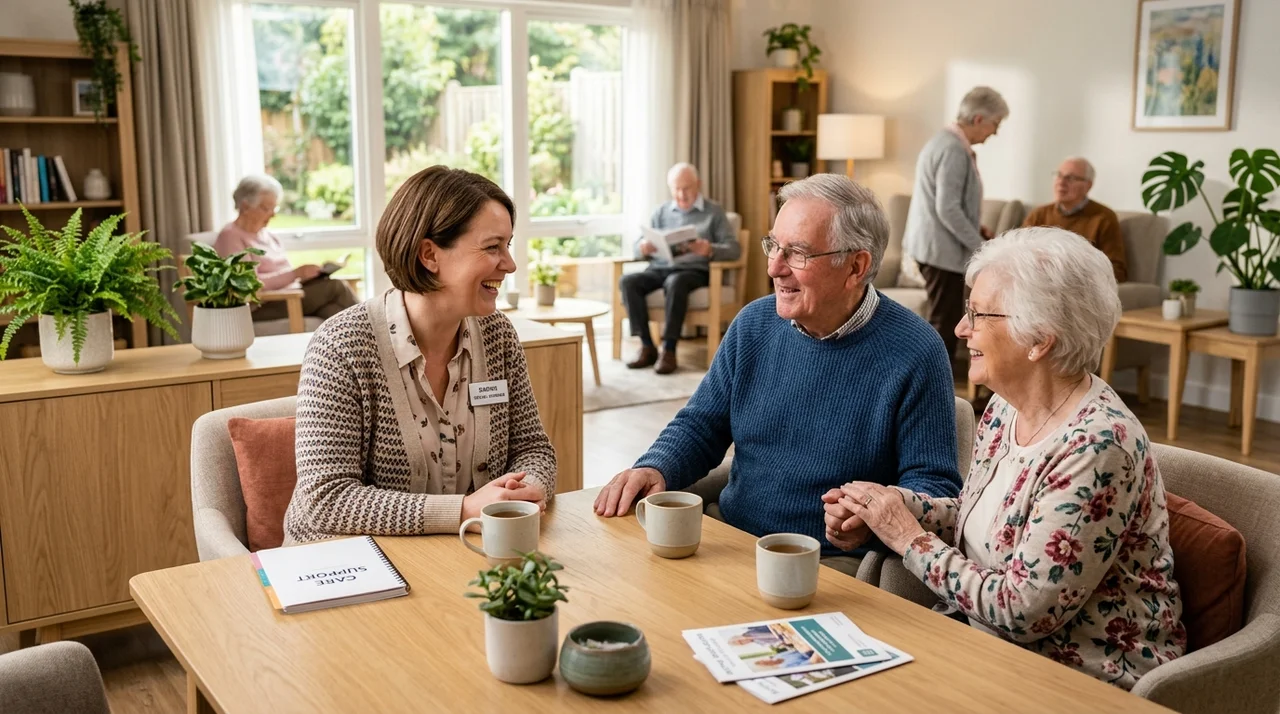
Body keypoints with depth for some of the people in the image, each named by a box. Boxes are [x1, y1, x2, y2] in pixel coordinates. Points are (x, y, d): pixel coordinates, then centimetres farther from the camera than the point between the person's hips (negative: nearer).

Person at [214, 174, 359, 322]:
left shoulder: (269, 236, 21)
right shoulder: (230, 236, -4)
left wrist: (305, 274, -4)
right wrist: (295, 274, -21)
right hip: (262, 307, -7)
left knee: (331, 310, -26)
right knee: (335, 287, -22)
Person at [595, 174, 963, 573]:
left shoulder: (914, 354, -10)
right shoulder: (754, 324, 6)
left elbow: (933, 483, -9)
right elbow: (700, 424, 13)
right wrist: (655, 468, -9)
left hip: (833, 560, -5)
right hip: (728, 536, 5)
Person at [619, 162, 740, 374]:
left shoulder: (714, 212, 7)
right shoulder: (661, 212, 17)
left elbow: (734, 249, -2)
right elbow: (637, 246, 13)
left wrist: (710, 250, -25)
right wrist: (643, 248, -14)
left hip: (694, 271, -4)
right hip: (659, 269, 4)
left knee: (675, 283, -39)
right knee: (627, 281, -26)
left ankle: (668, 350, -32)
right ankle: (647, 346, -22)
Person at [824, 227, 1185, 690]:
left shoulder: (1097, 446, -26)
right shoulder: (1005, 408, -1)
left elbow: (1023, 613, -24)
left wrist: (910, 539, -15)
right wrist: (887, 504, -5)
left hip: (1086, 678, -7)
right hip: (994, 644, 7)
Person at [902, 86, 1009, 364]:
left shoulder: (946, 141, 14)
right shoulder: (954, 149, -19)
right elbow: (947, 209, -24)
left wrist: (975, 227, 13)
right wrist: (980, 246, -16)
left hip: (934, 244, 11)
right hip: (941, 248, -11)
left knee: (942, 320, 17)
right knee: (943, 323, -4)